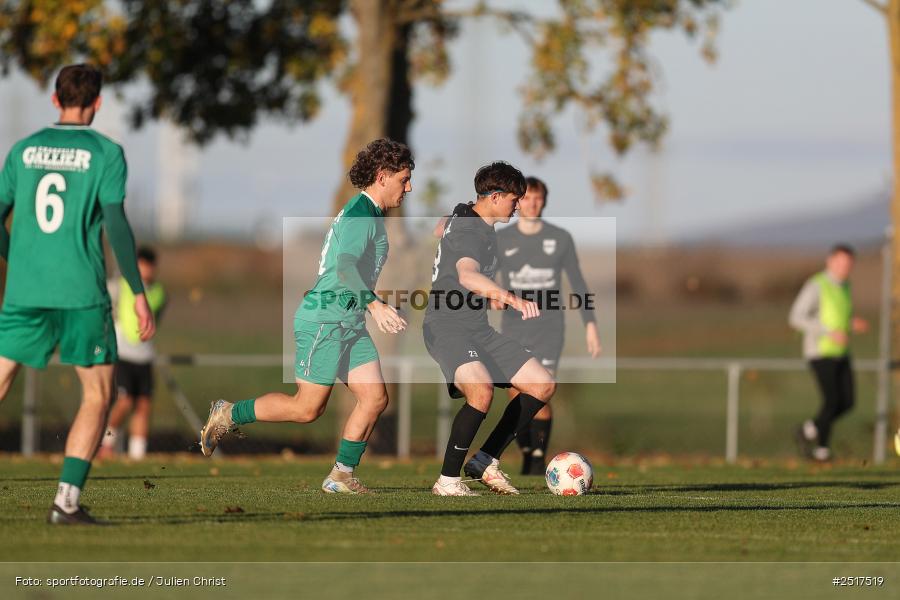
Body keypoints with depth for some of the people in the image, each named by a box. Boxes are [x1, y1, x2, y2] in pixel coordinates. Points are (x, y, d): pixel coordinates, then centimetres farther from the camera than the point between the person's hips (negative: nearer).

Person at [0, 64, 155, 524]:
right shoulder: (105, 153, -2)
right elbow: (116, 224, -10)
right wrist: (139, 293, -6)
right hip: (82, 292, -3)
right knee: (97, 394, 7)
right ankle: (67, 500, -4)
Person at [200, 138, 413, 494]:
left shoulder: (368, 214, 18)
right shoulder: (360, 213, -14)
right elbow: (345, 267, -29)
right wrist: (374, 304, -41)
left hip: (350, 324, 10)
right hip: (324, 320, -10)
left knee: (375, 397, -4)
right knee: (308, 408, -6)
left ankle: (341, 476, -1)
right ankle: (228, 415, 11)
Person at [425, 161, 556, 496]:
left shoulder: (464, 217, 14)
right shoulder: (470, 231, -18)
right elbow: (467, 276, -40)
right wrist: (513, 299, -56)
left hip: (478, 329, 10)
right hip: (447, 329, -10)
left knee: (543, 386, 3)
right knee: (482, 392, -35)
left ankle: (485, 462, 9)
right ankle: (447, 481, -22)